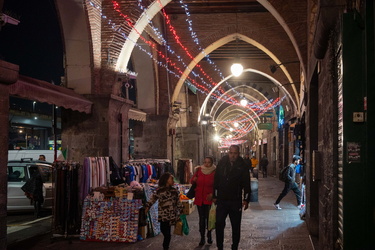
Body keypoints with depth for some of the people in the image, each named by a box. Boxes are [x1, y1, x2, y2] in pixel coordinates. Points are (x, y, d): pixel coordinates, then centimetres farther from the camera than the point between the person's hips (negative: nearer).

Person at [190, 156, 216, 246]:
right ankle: (202, 237, 11)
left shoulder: (214, 172, -4)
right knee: (202, 218, 5)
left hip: (209, 198, -3)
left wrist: (212, 194, -16)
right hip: (199, 198, 3)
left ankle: (209, 235, 17)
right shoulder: (199, 170, 5)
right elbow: (192, 181, 15)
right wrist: (194, 179, -8)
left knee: (209, 217, -2)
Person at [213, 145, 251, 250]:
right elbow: (216, 181, 6)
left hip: (236, 201, -1)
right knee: (219, 224, 3)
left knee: (236, 226, 8)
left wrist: (246, 200, -4)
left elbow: (246, 184, -1)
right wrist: (215, 196, 6)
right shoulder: (222, 163, 0)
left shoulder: (242, 166, -4)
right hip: (221, 200, 1)